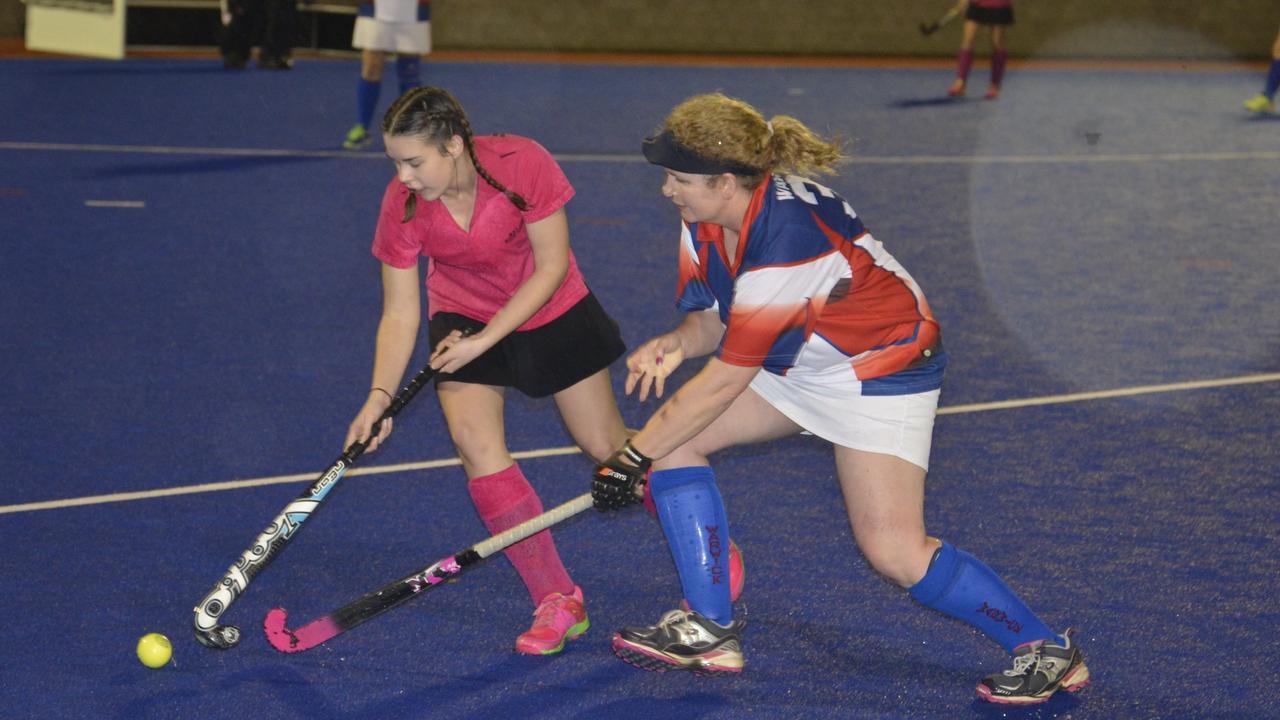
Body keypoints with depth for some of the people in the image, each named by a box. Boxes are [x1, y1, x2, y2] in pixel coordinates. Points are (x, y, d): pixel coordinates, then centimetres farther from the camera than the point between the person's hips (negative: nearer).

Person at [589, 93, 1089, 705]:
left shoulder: (789, 242, -36)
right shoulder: (706, 217, -10)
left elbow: (725, 380, -30)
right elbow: (710, 316, 2)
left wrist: (636, 456, -22)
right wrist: (677, 342, -23)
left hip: (883, 365, -9)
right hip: (794, 362, 9)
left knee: (893, 550, -17)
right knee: (673, 441, -2)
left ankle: (1047, 652, 1)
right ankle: (710, 630, 6)